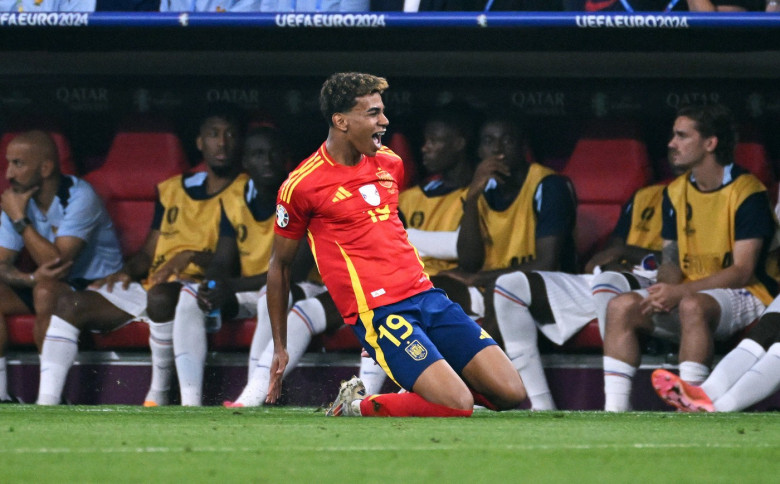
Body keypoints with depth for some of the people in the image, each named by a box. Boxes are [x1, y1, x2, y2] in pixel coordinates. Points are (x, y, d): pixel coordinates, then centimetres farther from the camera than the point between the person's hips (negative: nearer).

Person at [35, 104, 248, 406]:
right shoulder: (172, 190, 20)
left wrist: (194, 256, -22)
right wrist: (127, 272, 1)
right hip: (150, 287, 7)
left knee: (161, 295, -40)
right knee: (70, 304, -11)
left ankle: (159, 393, -24)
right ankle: (46, 402, -21)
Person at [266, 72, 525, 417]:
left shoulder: (389, 163, 13)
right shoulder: (302, 185, -5)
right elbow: (280, 265, 5)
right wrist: (279, 348, 9)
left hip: (426, 295, 7)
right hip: (378, 311, -7)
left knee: (511, 394, -6)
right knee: (457, 406, -23)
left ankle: (421, 386, 15)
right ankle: (356, 405, -2)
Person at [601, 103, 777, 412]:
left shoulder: (747, 192, -11)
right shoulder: (676, 192, 11)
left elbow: (742, 272, -16)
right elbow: (671, 260, 11)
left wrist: (680, 292, -24)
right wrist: (665, 289, -14)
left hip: (744, 298, -7)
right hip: (688, 294, 7)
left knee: (692, 306, -39)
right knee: (622, 306, -17)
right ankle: (614, 414, -25)